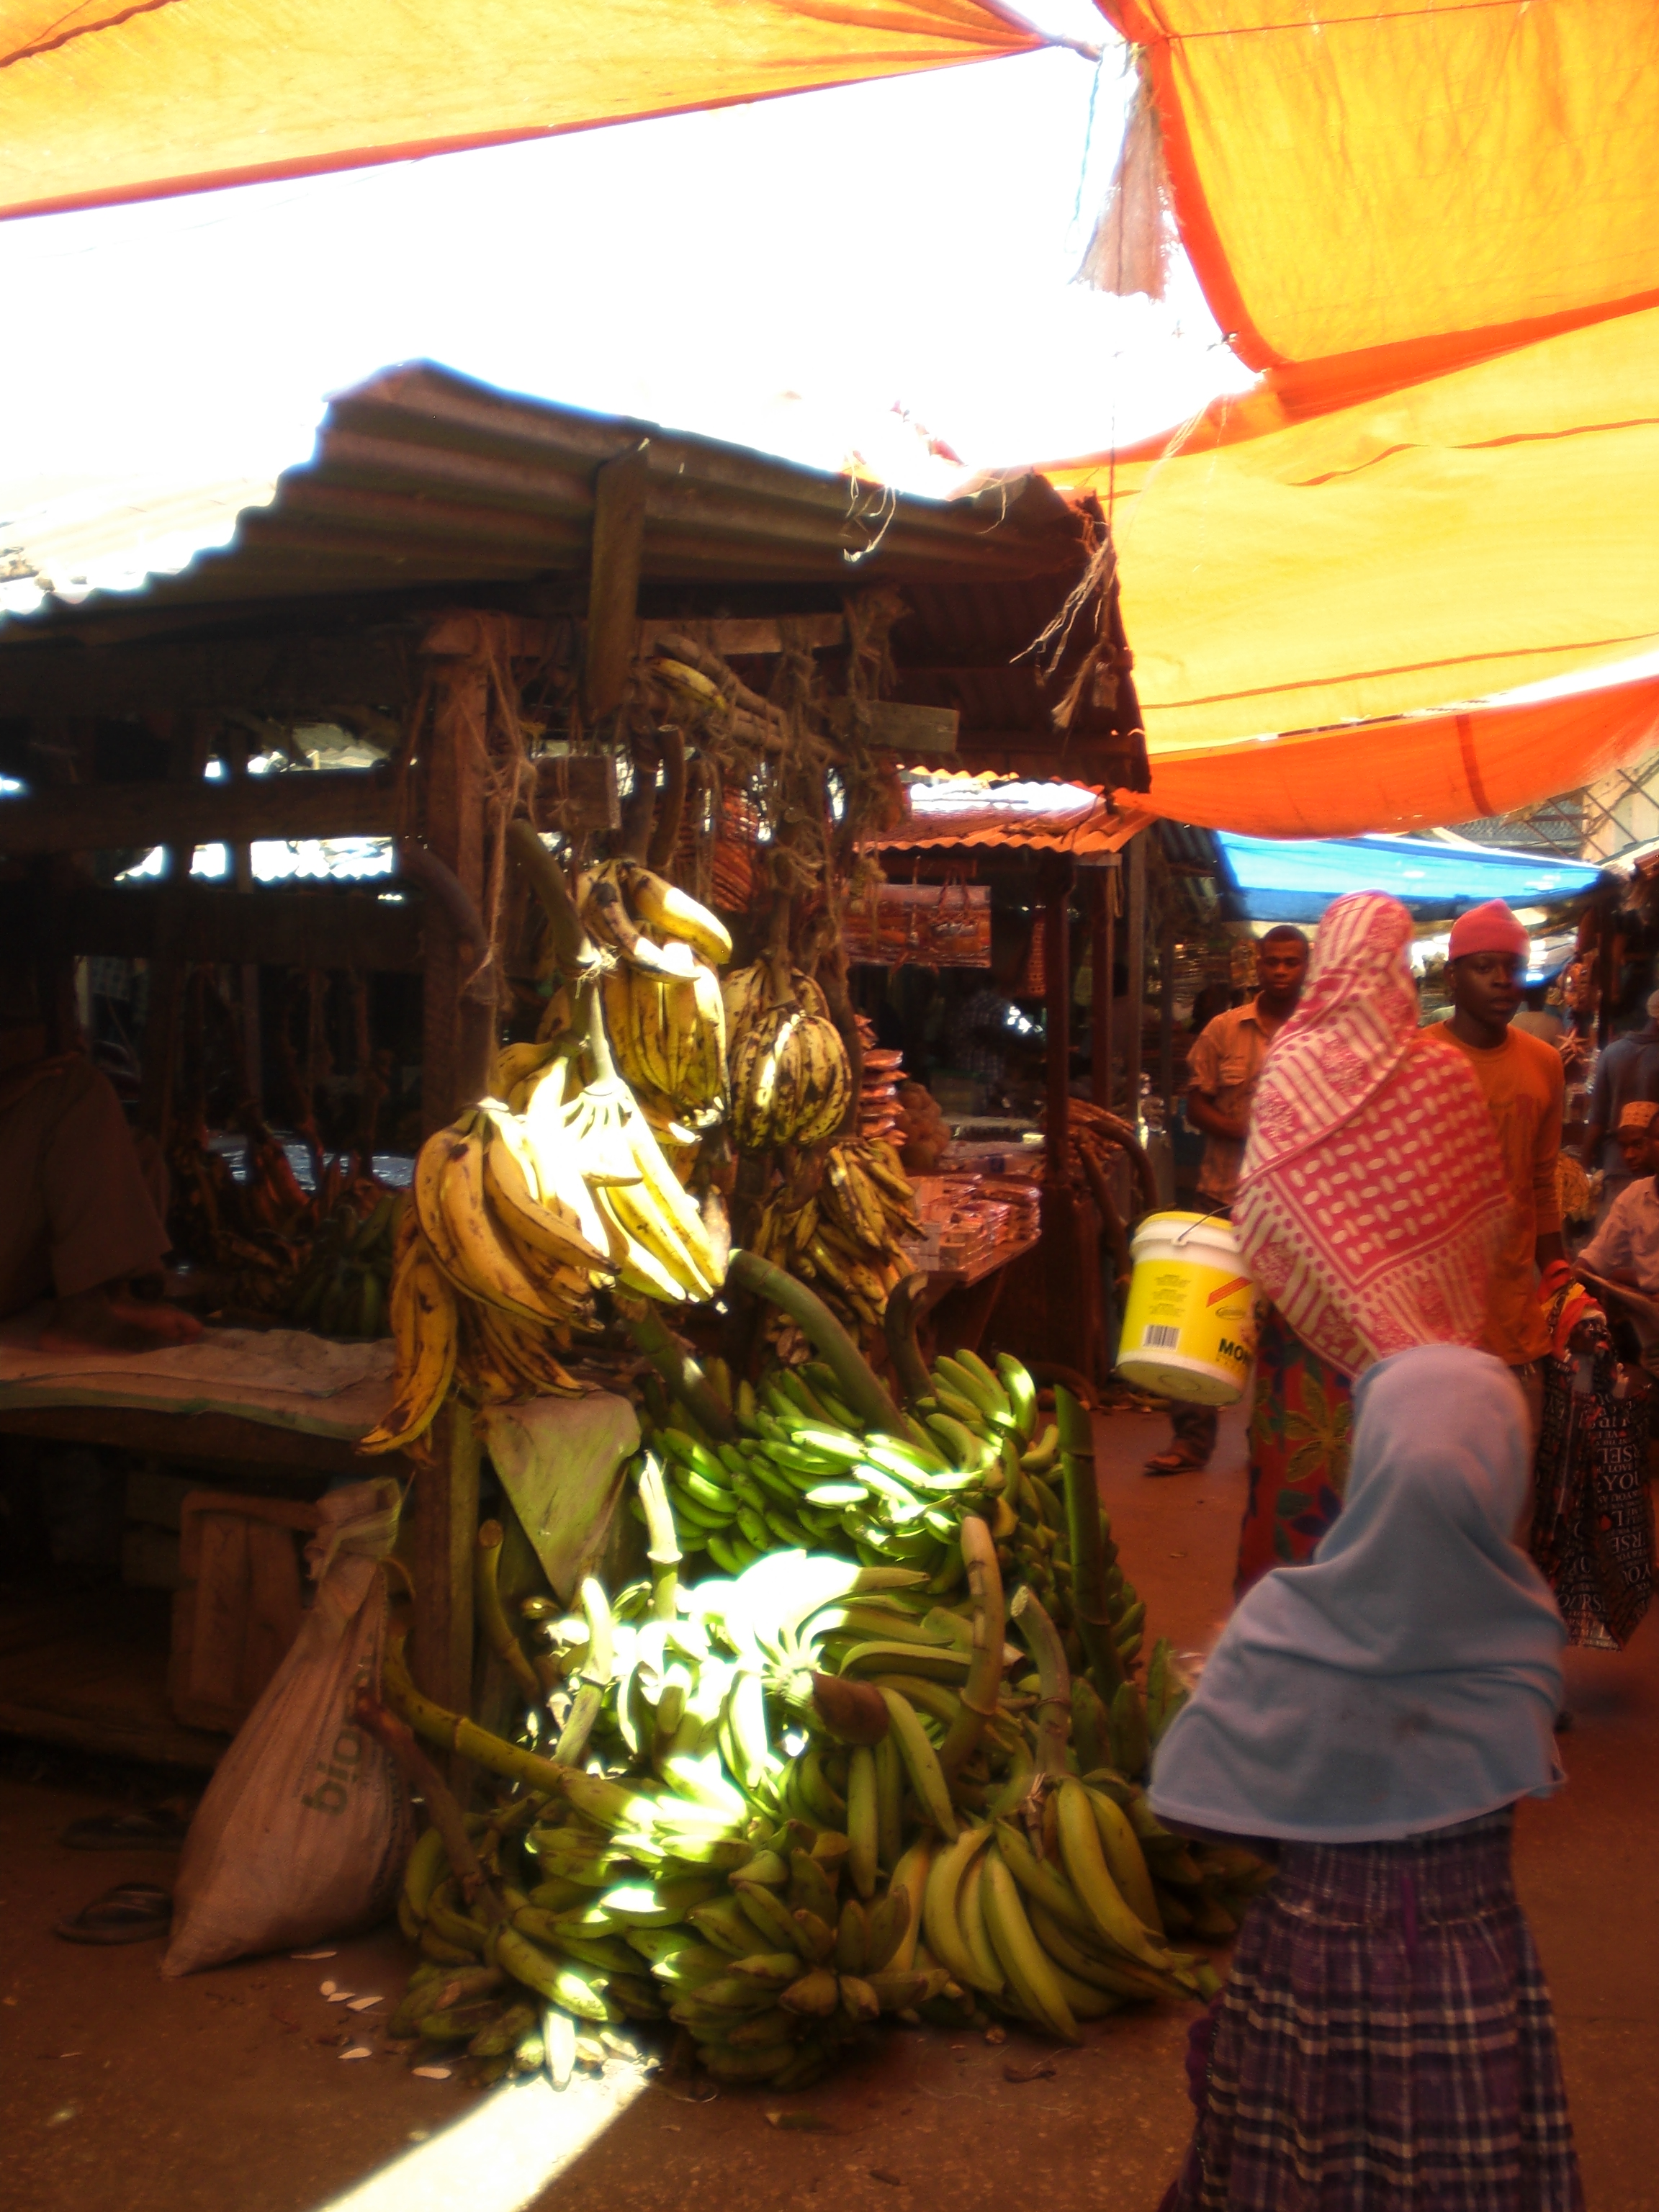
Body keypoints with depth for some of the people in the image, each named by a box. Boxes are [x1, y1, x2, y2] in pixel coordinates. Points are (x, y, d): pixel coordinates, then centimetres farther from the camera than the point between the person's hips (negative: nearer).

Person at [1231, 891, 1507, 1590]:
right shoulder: (1445, 1075, -9)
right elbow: (1483, 1210, -3)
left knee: (1302, 1476, 12)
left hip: (1312, 1322, -1)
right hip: (1417, 1329, 1)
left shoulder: (1289, 1067, -13)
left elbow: (1262, 1209, -13)